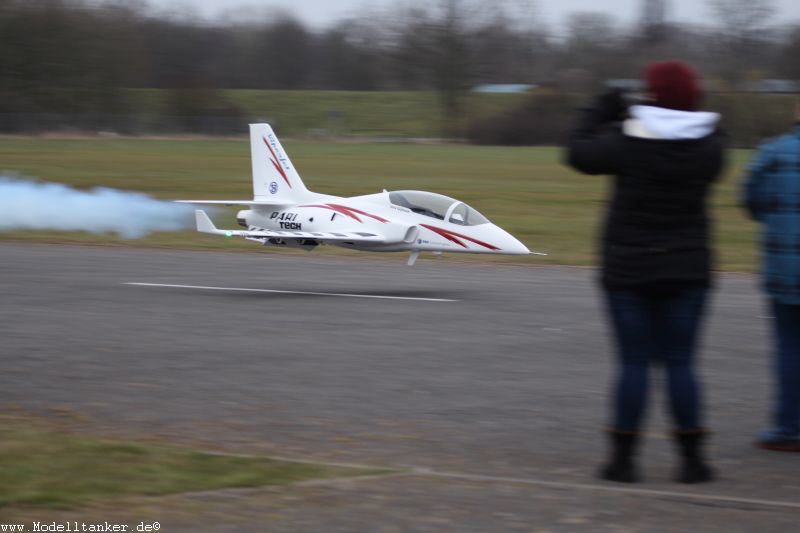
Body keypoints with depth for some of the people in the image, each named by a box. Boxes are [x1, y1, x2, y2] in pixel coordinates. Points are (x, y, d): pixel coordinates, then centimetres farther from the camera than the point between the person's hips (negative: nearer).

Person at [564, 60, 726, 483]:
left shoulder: (628, 139, -13)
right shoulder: (708, 145, -4)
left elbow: (579, 154, 0)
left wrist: (600, 112, 15)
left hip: (629, 270, -2)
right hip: (686, 269, 2)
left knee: (634, 364, 2)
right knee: (680, 363, 6)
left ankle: (623, 458, 3)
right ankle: (692, 459, 4)